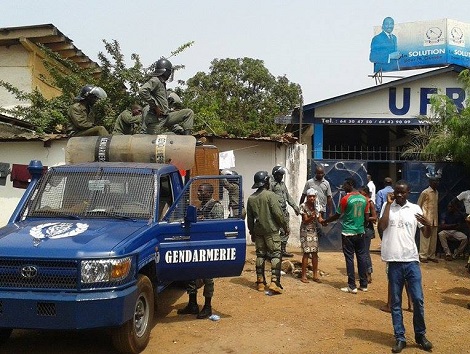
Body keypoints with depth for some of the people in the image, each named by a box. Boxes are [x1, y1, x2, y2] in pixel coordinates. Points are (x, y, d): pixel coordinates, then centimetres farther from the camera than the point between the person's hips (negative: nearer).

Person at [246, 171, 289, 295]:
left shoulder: (251, 198, 6)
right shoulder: (271, 195, -11)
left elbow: (249, 218, 12)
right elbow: (278, 213, -15)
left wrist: (252, 232, 21)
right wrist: (285, 227, -4)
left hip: (258, 231, 6)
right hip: (271, 230, -5)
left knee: (260, 255, 12)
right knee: (275, 255, -2)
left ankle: (260, 282, 16)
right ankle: (274, 282, -11)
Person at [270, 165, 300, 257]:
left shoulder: (283, 184, 18)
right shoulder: (271, 184, -8)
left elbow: (288, 197, 23)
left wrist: (295, 207, 18)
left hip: (284, 211, 8)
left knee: (285, 231, 10)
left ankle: (283, 250, 20)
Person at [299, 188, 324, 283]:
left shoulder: (316, 206, 4)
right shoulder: (303, 206, -11)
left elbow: (320, 219, 2)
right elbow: (305, 220, -13)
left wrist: (324, 221, -19)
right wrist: (312, 217, -31)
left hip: (314, 231, 5)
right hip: (305, 231, -5)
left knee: (315, 253, 5)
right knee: (306, 253, -7)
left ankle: (315, 275, 13)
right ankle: (303, 276, 1)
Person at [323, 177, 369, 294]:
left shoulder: (345, 199, -11)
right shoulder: (364, 199, 5)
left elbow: (337, 215, -3)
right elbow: (367, 218, 8)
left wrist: (325, 221, 11)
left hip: (348, 233, -5)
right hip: (360, 232, 5)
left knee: (350, 258, 0)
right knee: (361, 257, 11)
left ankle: (352, 286, 1)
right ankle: (363, 284, 16)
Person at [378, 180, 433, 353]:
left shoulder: (415, 209, 5)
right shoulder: (388, 206, 4)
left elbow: (426, 235, 8)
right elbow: (382, 226, -13)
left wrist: (429, 225, -15)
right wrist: (388, 203, -10)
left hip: (411, 261, 0)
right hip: (394, 261, 0)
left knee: (418, 300, 3)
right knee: (395, 302, 6)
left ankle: (420, 335, 22)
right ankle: (400, 338, 16)